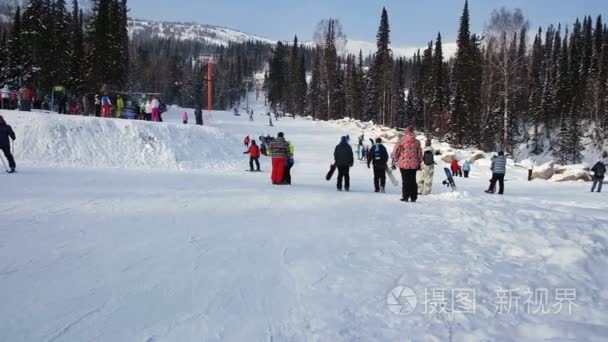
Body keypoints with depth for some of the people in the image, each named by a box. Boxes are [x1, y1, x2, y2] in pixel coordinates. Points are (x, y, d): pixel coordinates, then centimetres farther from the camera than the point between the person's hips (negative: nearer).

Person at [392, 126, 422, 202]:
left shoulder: (402, 140, -9)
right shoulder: (417, 142, 4)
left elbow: (395, 151, -5)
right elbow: (420, 153, 9)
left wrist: (396, 159, 14)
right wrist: (419, 163, 19)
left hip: (404, 163, -3)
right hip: (414, 164, 3)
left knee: (405, 181, 2)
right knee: (413, 180, 10)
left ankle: (406, 197, 1)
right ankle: (413, 197, 13)